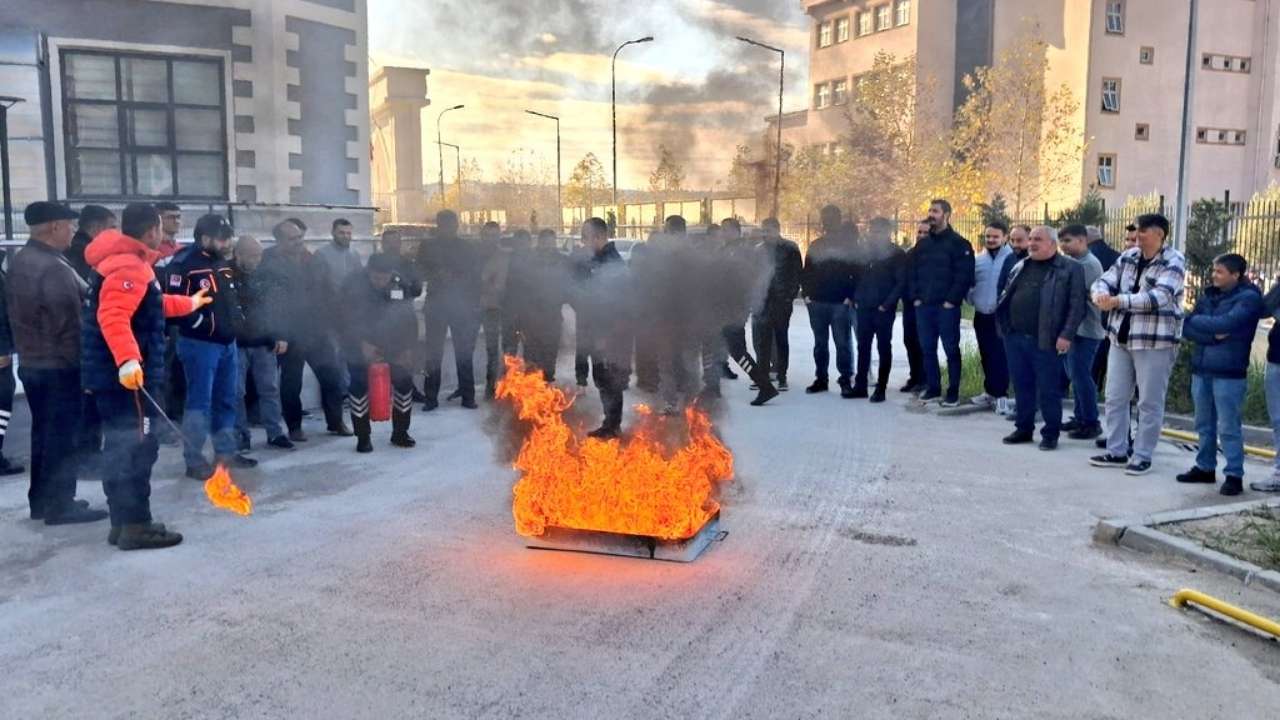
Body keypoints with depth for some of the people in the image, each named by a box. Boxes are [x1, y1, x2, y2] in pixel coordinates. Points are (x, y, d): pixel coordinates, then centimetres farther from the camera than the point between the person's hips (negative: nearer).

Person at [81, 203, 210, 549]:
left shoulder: (124, 262, 18)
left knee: (121, 447, 14)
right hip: (126, 375, -11)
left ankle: (122, 522, 22)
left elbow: (150, 306, 34)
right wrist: (128, 360, -42)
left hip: (111, 374, 11)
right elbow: (112, 316, -31)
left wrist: (189, 304, 48)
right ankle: (136, 526, -4)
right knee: (138, 446, -7)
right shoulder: (129, 267, -16)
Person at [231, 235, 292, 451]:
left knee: (270, 389, 6)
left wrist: (280, 336, 4)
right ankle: (240, 436, 10)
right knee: (236, 393, 1)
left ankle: (275, 433, 14)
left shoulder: (267, 275, 4)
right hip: (235, 344, -3)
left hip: (264, 343, 3)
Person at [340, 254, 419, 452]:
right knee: (360, 387, -6)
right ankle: (363, 437, 7)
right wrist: (362, 344, -26)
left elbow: (408, 317, 1)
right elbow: (348, 320, -17)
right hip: (360, 346, -3)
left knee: (404, 382, 1)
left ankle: (400, 432, 16)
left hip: (392, 345, 3)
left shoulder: (399, 283, -6)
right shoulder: (353, 284, -15)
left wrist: (408, 348, -3)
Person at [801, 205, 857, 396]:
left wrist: (850, 296, -12)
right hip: (817, 302, 4)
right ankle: (820, 378, 17)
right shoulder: (815, 245, 14)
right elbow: (806, 272, 15)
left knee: (842, 342, -4)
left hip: (840, 302, -4)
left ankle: (846, 380, 1)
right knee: (820, 343, 10)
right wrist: (807, 293, 2)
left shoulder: (849, 244, 2)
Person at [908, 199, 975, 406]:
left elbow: (964, 275, -10)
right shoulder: (922, 244, 14)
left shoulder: (959, 243, -4)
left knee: (951, 349, 1)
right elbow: (912, 271, 15)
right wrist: (915, 297, 4)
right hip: (923, 305, 6)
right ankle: (933, 388, 19)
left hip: (947, 306, -6)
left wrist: (952, 300, -15)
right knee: (927, 349, 9)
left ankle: (953, 392, 6)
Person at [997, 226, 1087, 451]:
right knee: (1022, 386, 12)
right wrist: (1004, 324, 12)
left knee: (1048, 389, 1)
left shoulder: (1070, 269, -4)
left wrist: (1066, 335, -17)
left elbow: (1077, 305, -10)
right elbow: (1006, 296, 21)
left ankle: (1051, 433, 13)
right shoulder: (1020, 267, 15)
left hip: (1045, 341, -6)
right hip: (1015, 337, 6)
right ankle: (1024, 429, 23)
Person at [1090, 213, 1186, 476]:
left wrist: (1117, 301, -28)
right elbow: (1105, 281, 6)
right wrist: (1101, 294, -19)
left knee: (1150, 403, 2)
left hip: (1155, 341, -6)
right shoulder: (1127, 257, 9)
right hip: (1121, 338, 6)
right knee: (1115, 397, 10)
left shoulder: (1174, 262, -9)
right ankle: (1116, 452, 20)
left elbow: (1159, 297, -22)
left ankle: (1143, 457, 10)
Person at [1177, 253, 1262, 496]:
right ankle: (1205, 467, 25)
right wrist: (1213, 335, -12)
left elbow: (1226, 324, -20)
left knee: (1228, 427, -4)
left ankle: (1234, 475, 3)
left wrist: (1197, 320, -5)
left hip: (1229, 372, -6)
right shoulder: (1208, 294, 12)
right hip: (1201, 368, 6)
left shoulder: (1249, 298, -5)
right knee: (1204, 424, 14)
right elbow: (1187, 328, 5)